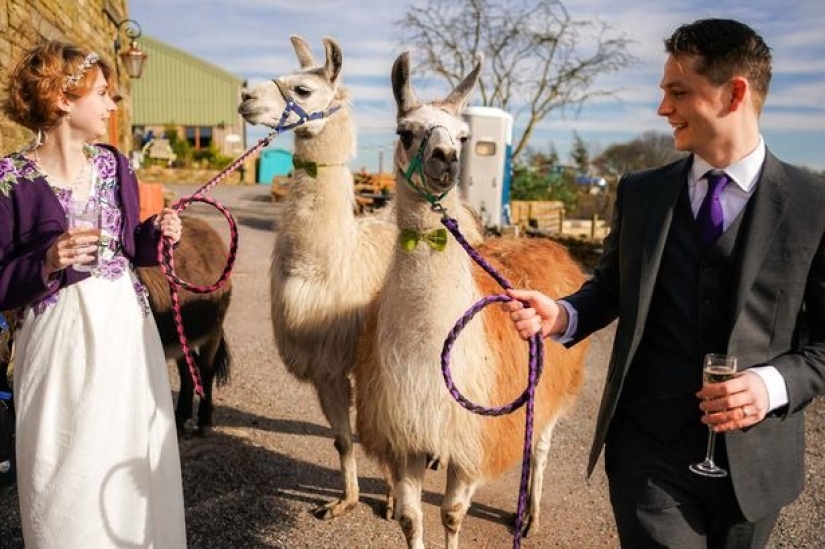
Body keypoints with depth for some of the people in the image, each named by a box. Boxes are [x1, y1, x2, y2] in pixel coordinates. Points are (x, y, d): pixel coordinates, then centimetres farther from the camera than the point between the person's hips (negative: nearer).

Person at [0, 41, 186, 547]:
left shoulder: (115, 165, 6)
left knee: (134, 471, 13)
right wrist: (46, 264, -24)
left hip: (128, 332, 5)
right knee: (69, 481, 7)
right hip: (62, 346, -4)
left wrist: (156, 235, -4)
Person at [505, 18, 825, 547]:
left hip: (754, 453, 0)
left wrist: (775, 385, -19)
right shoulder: (640, 191, 2)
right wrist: (563, 315, -10)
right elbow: (611, 287, 10)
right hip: (649, 448, 1)